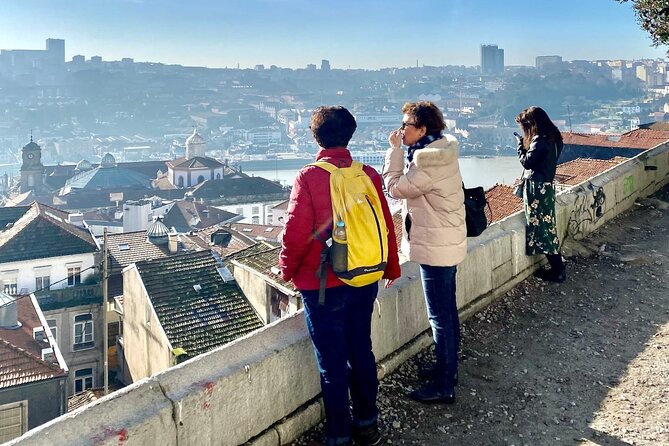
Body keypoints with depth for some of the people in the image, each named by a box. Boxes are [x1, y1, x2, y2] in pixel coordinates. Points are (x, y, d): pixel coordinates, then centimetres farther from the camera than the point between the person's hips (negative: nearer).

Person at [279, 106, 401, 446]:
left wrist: (287, 270, 3)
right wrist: (391, 267, 18)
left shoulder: (309, 178, -15)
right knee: (361, 352, 18)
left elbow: (296, 232, -15)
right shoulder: (369, 175, -2)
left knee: (332, 363, 7)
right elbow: (386, 225, 4)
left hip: (323, 286, -5)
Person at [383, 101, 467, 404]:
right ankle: (447, 368, 36)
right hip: (447, 244, 10)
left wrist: (395, 149, -10)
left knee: (440, 317, 0)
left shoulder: (428, 164, -26)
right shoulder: (442, 151, 6)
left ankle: (444, 386, 11)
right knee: (447, 311, 20)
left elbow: (394, 187, -14)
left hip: (436, 249, -10)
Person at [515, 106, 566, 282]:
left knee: (541, 227, -3)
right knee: (547, 226, 16)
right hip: (546, 186, 10)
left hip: (537, 189, -10)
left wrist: (520, 145, -5)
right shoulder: (552, 137, 10)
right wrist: (526, 144, 6)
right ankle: (557, 267, 23)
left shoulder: (540, 140, -19)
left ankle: (558, 271, 2)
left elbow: (527, 162, -17)